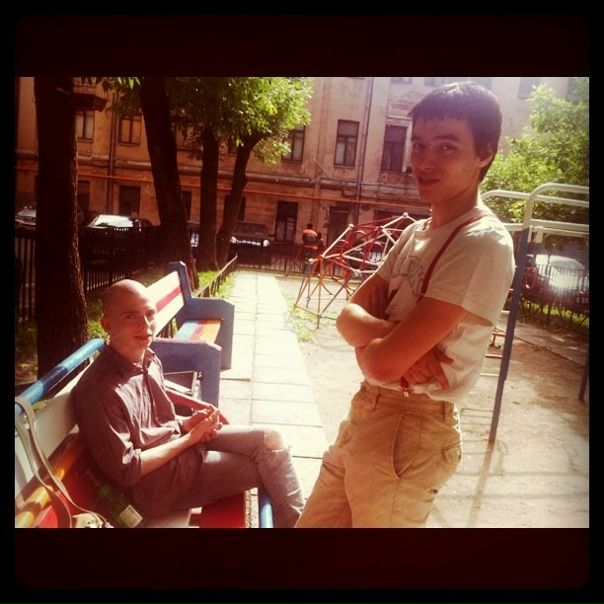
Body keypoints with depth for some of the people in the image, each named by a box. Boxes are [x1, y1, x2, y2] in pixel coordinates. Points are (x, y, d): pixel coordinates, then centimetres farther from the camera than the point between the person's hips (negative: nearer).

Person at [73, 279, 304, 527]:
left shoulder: (149, 359, -1)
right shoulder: (99, 390, -26)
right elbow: (126, 472, -21)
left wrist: (187, 424, -6)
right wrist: (189, 437, -17)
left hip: (180, 441, 7)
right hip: (155, 480, -7)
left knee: (269, 439, -6)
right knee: (265, 465, -8)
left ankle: (296, 520, 11)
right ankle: (293, 522, 18)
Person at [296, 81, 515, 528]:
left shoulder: (482, 244, -20)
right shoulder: (415, 232, 8)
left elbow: (384, 361, -26)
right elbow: (349, 313, 2)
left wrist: (368, 340, -4)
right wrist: (391, 336, -19)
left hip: (408, 431, -8)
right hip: (366, 412, 8)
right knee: (312, 525, 22)